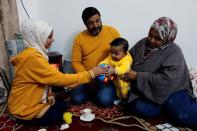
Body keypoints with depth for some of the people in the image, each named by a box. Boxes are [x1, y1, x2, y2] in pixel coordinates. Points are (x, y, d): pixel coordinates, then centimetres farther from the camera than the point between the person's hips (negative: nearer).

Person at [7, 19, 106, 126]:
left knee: (63, 105, 10)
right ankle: (24, 119, 3)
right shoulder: (33, 57, -30)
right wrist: (90, 74, -25)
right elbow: (61, 79, -30)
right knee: (58, 116, -4)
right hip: (24, 108, -9)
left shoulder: (35, 52, 3)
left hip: (32, 100, 9)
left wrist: (49, 94, -6)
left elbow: (45, 79, 10)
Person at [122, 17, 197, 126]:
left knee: (182, 116, -28)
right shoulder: (143, 43, 3)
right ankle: (166, 107, 0)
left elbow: (167, 80, -26)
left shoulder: (174, 52, -14)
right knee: (139, 108, -25)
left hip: (169, 89, -4)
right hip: (144, 89, 5)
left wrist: (137, 76, -25)